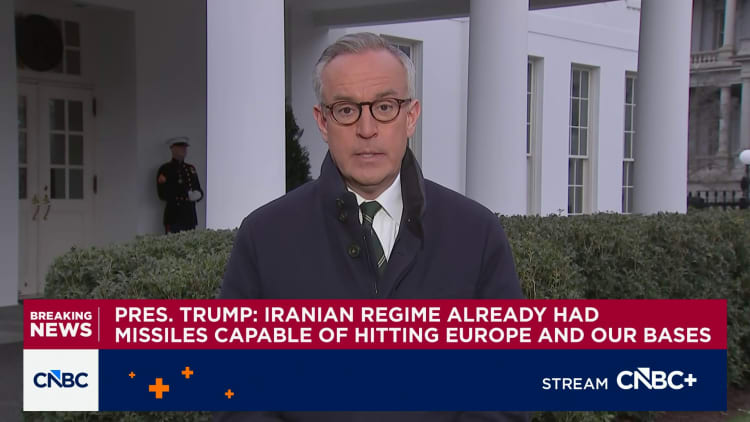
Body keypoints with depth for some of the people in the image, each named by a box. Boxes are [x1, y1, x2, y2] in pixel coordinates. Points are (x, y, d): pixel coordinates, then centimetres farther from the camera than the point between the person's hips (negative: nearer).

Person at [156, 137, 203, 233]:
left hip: (191, 217, 6)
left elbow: (199, 190, 20)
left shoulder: (191, 168, 19)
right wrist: (187, 196, -16)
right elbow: (162, 194, -9)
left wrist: (197, 195, -6)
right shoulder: (165, 169, 0)